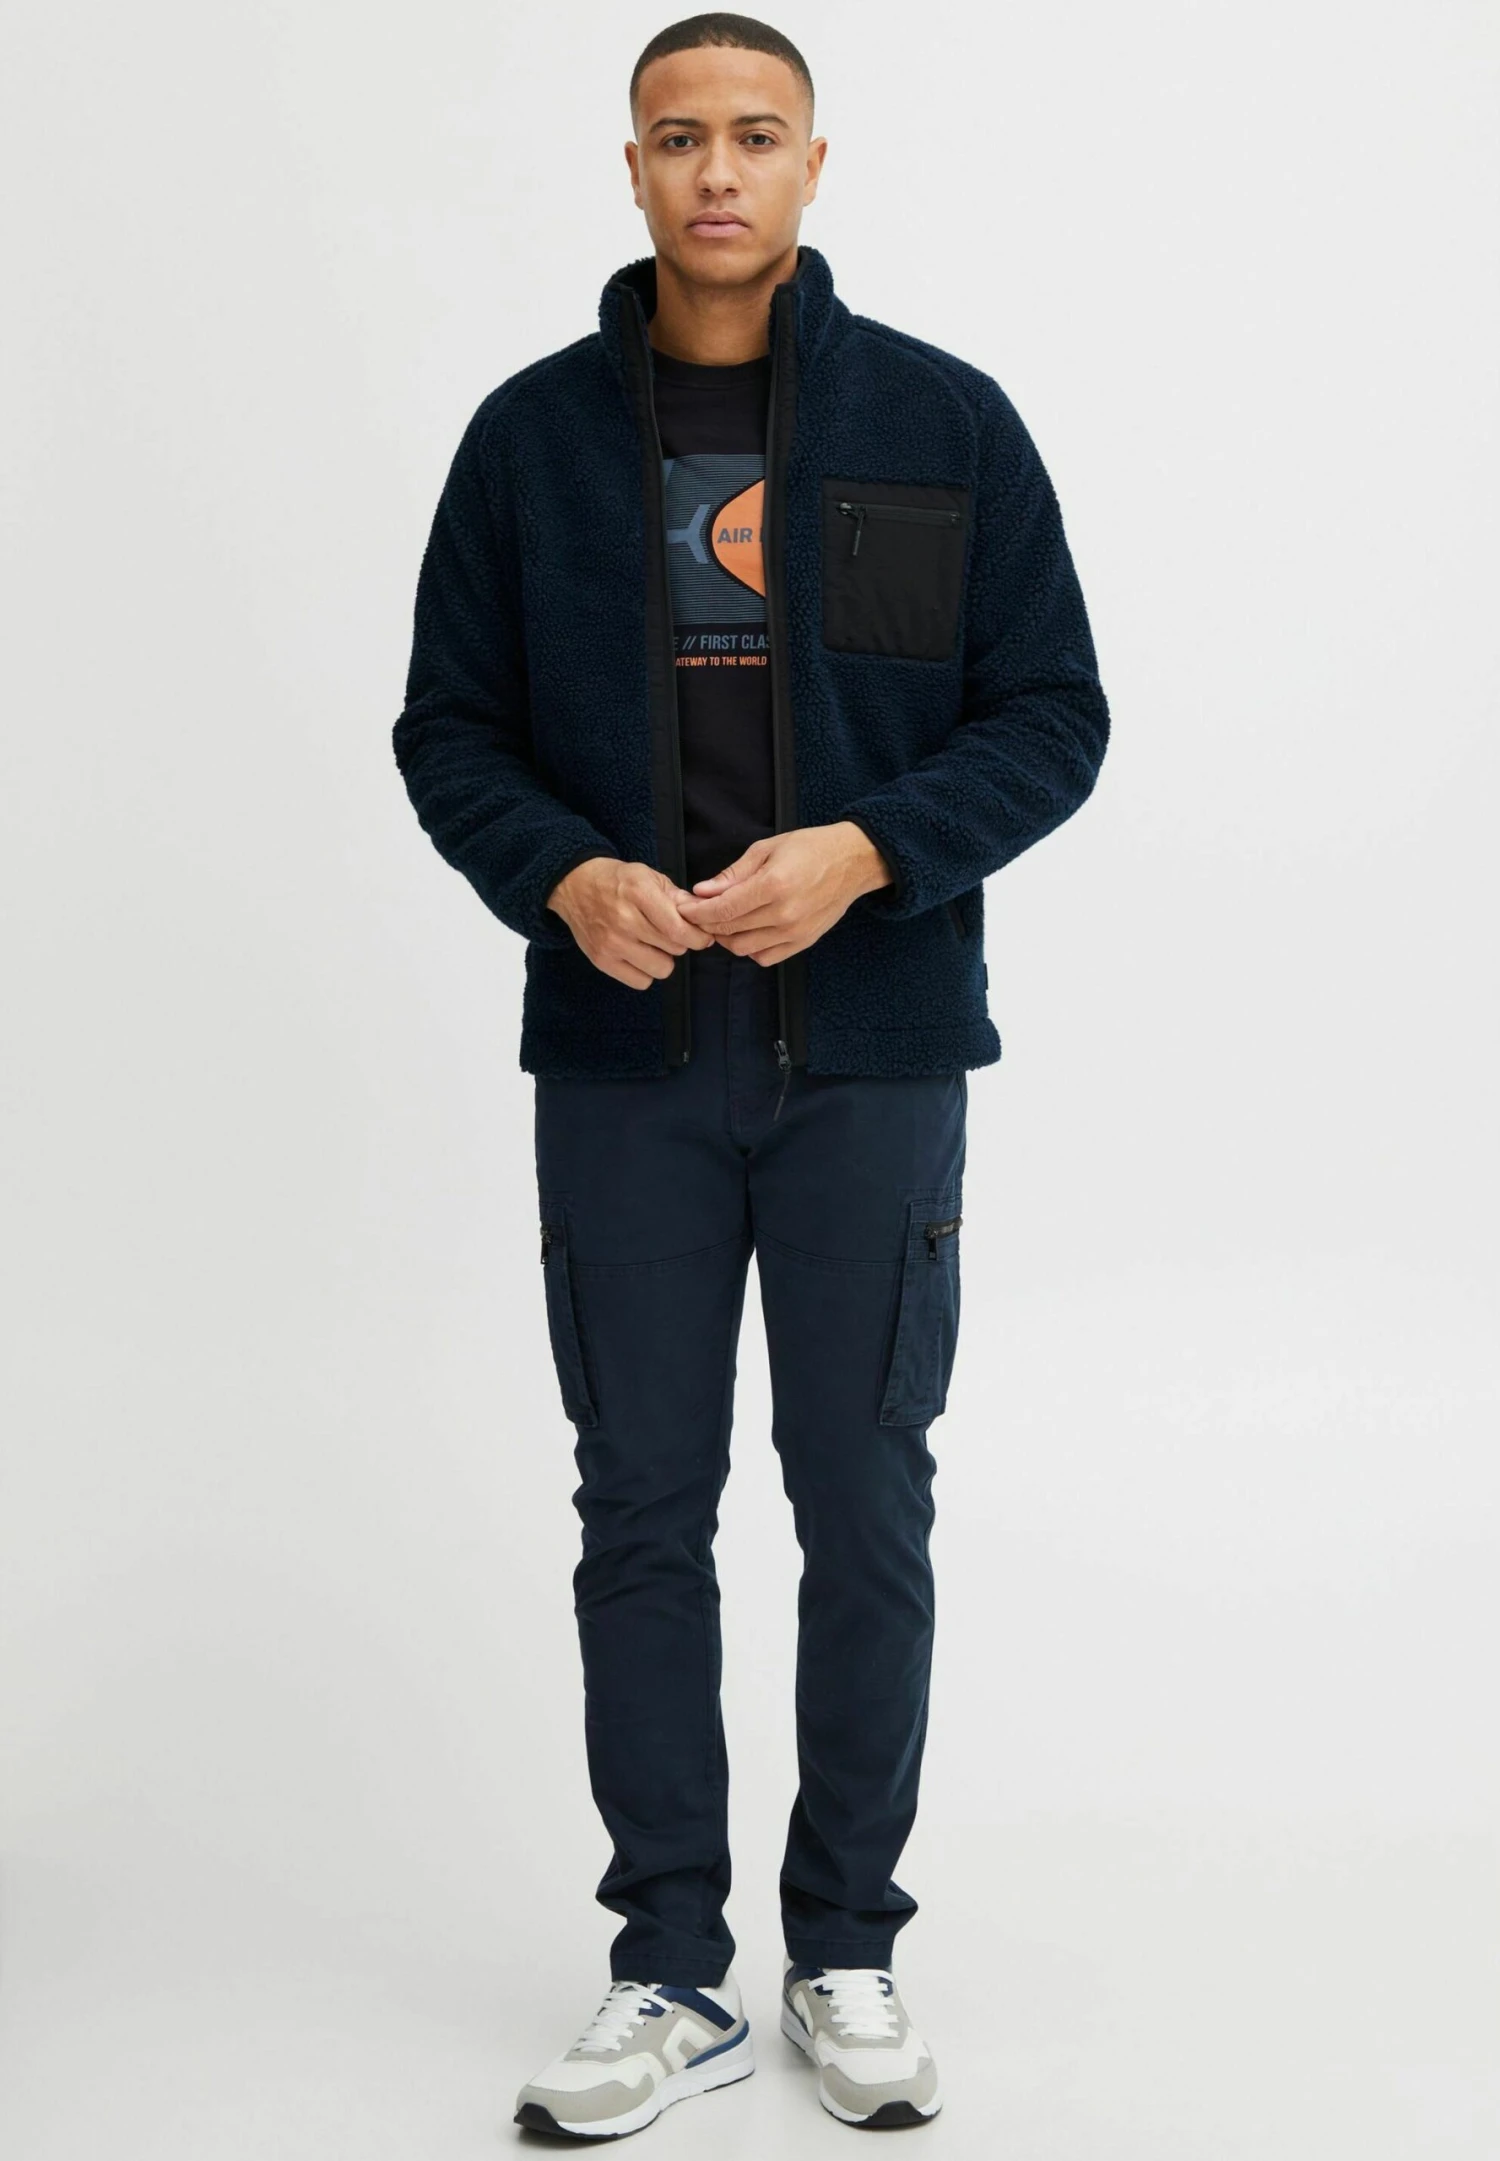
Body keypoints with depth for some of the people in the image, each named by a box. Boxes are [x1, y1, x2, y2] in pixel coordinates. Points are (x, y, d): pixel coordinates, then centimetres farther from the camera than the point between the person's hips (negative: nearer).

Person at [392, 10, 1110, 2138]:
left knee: (866, 1507, 7)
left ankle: (848, 1953, 23)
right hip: (622, 1067, 1)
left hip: (875, 1054, -1)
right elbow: (450, 728, 5)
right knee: (644, 1510, 6)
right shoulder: (534, 434, 4)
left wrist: (865, 852, -17)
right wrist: (564, 879, -15)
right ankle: (675, 1968, 19)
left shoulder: (942, 420, 0)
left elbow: (1053, 715, 0)